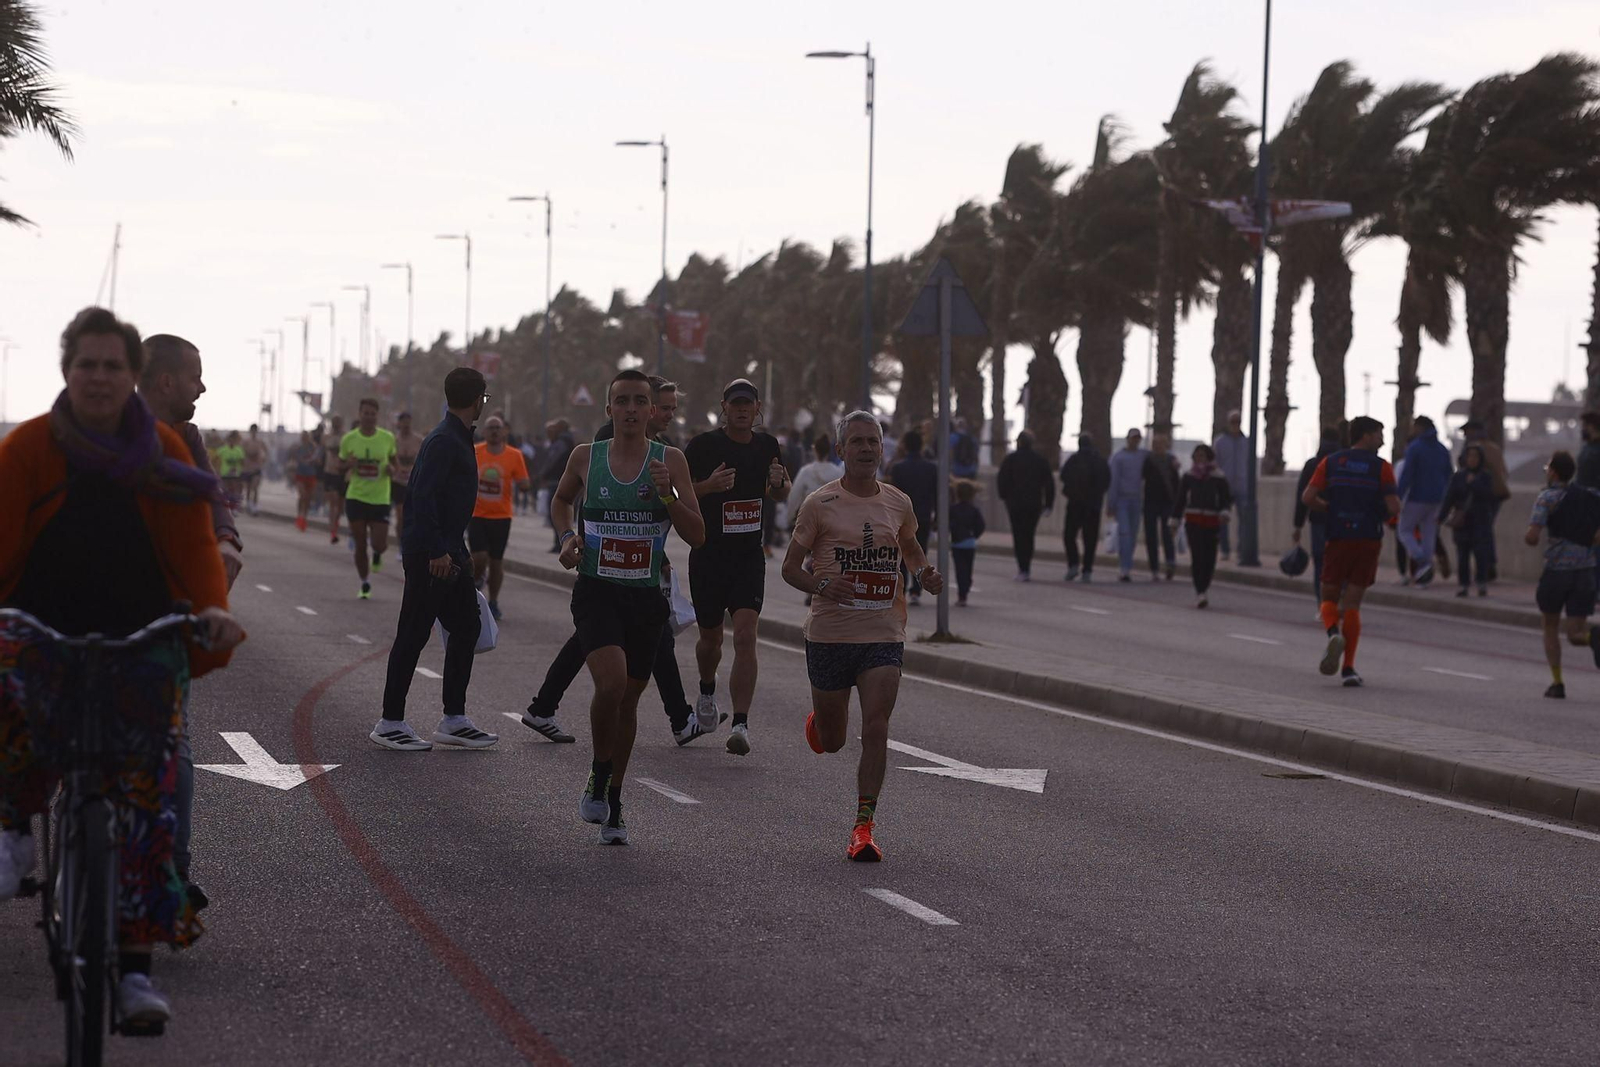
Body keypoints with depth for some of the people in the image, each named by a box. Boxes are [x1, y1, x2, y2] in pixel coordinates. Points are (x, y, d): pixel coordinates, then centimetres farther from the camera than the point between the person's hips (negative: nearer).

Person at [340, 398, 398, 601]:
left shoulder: (387, 438, -1)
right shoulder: (349, 439, -2)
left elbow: (393, 461, 14)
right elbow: (340, 467, 10)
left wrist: (391, 468, -10)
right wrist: (348, 465, -13)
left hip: (380, 498, 0)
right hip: (356, 498, 0)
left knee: (379, 544, -7)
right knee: (360, 544, 2)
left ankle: (377, 554, 31)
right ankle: (364, 585, 19)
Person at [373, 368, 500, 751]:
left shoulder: (458, 438, 15)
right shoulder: (443, 441, -16)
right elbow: (423, 497, -23)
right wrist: (436, 551, -25)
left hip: (449, 553, 10)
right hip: (429, 556, -10)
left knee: (466, 629, 12)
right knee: (413, 634, -4)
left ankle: (454, 720, 17)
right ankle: (390, 723, 2)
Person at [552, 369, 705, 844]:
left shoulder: (670, 460, -2)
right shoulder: (586, 457, 1)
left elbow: (698, 537, -5)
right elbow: (560, 499, 22)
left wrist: (667, 494, -20)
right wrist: (567, 536, 3)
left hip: (645, 595, 2)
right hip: (596, 590, -1)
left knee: (628, 699, 11)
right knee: (611, 682, -24)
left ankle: (613, 802, 28)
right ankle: (598, 774, 1)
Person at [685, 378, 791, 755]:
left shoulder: (767, 446, 5)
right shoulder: (703, 445, -7)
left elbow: (780, 496, 19)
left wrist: (779, 482, -5)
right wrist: (709, 485, -23)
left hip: (750, 557, 1)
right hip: (708, 555, -1)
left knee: (745, 636, -15)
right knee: (711, 637, 13)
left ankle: (741, 725, -19)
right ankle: (707, 692, 46)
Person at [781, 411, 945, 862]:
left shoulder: (898, 503, 6)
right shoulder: (820, 504, -5)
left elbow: (910, 547, 26)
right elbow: (790, 567, -1)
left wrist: (924, 573, 4)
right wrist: (820, 585, -22)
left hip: (884, 636, 2)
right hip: (830, 633, -1)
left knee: (875, 731, -13)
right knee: (832, 740, 12)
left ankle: (864, 828, -9)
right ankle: (816, 720, 50)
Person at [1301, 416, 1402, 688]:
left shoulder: (1331, 462, 4)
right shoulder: (1381, 466, -3)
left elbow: (1308, 497, -4)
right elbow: (1393, 507, -10)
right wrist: (1380, 512, 13)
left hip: (1338, 539, 1)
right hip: (1369, 541, -1)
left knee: (1329, 598, 12)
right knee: (1352, 604, 4)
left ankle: (1333, 632, -21)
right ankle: (1348, 668, -1)